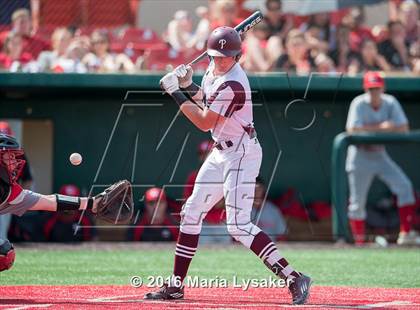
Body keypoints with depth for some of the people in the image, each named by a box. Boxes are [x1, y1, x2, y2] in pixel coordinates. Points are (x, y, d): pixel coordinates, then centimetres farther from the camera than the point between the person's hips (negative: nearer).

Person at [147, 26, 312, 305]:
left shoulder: (232, 84, -23)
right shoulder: (215, 70, 6)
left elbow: (204, 123, -16)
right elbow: (205, 103, 20)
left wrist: (177, 94, -11)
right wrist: (188, 85, 2)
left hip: (241, 155, -10)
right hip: (221, 153, 10)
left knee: (238, 225, -18)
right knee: (191, 213, 12)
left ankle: (294, 279, -22)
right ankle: (176, 285, 21)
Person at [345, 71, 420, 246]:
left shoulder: (390, 103, -3)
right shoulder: (359, 104, -14)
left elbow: (403, 129, -9)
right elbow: (353, 130, -24)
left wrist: (370, 130, -21)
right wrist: (380, 127, -25)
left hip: (380, 156, 4)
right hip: (360, 157, -4)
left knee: (404, 186, -12)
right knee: (357, 202, -2)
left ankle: (405, 234, -9)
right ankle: (359, 243, 10)